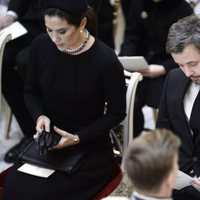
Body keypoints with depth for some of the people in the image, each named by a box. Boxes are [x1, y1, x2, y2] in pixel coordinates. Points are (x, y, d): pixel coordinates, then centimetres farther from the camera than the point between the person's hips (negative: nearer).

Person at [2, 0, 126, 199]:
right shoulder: (41, 46, -8)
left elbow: (116, 113, -6)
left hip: (89, 149, -4)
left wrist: (78, 138, -17)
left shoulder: (106, 61, -20)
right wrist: (40, 116, -12)